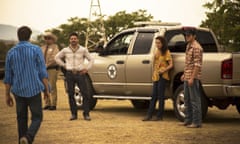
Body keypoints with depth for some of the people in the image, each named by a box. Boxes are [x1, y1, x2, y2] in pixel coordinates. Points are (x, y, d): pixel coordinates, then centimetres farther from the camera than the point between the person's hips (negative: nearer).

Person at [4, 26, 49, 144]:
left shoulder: (11, 52, 4)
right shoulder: (36, 50, -5)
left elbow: (8, 77, 6)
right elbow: (43, 73, -6)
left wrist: (7, 95, 13)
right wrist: (46, 89, 4)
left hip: (18, 91, 3)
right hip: (34, 90, -3)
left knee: (21, 119, 14)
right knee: (37, 118, 4)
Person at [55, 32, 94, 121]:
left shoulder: (83, 50, 3)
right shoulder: (65, 50, 6)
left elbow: (91, 59, 11)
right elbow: (57, 57, 19)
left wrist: (87, 68, 0)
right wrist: (64, 65, 9)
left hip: (80, 73, -1)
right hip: (70, 74, 1)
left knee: (85, 94, -7)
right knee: (71, 94, 2)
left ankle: (86, 114, 0)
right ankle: (74, 114, 11)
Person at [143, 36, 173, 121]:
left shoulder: (166, 52, -5)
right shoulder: (156, 52, 16)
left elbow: (171, 65, -10)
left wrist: (163, 70, -22)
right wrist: (154, 73, 11)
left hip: (162, 76, -7)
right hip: (155, 76, 7)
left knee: (160, 96, -3)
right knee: (154, 96, 6)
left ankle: (159, 116, 3)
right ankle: (149, 115, 6)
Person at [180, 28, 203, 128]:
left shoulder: (196, 47, -15)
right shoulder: (188, 46, 15)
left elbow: (197, 64, -20)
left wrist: (192, 78, -23)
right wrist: (184, 74, 22)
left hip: (193, 77, -10)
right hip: (187, 77, 10)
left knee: (195, 100, -6)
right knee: (187, 99, 15)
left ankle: (197, 122, -2)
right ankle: (188, 120, 23)